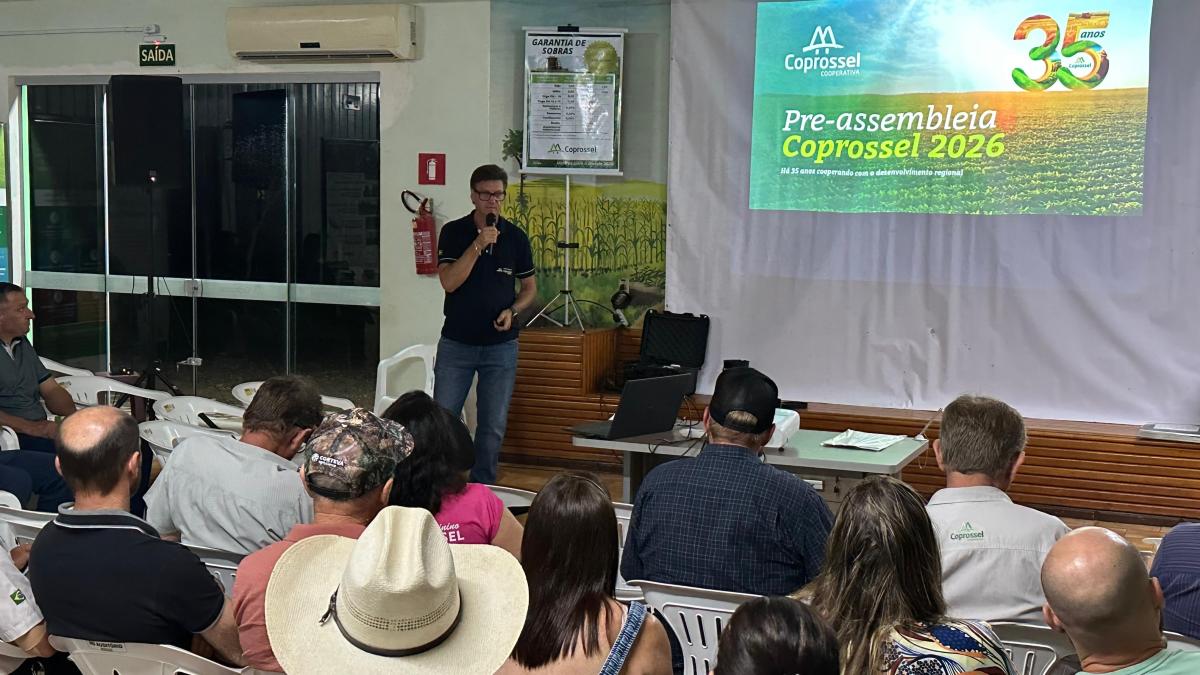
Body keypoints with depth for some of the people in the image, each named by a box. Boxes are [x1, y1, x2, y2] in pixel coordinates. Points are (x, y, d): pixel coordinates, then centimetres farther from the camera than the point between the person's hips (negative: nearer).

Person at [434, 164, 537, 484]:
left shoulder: (515, 237, 2)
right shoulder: (453, 232, -3)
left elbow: (529, 287, 12)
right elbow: (448, 282, -15)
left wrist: (513, 310, -7)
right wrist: (478, 245, -21)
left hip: (501, 345, 1)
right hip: (456, 342, -1)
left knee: (493, 427, 5)